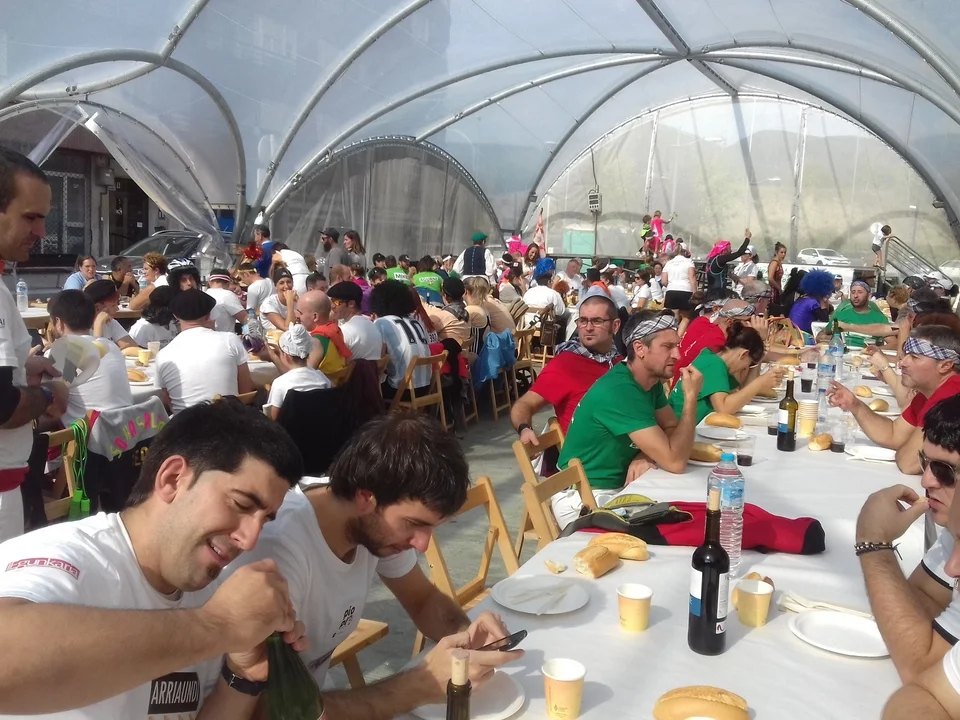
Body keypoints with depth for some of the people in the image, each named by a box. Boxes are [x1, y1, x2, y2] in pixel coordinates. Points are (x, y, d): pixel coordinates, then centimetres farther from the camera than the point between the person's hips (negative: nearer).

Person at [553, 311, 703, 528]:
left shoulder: (652, 382, 2)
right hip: (584, 498, -8)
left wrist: (645, 456, -14)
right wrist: (691, 397, -23)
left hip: (619, 487, 8)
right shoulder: (618, 392, -27)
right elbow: (675, 462, -29)